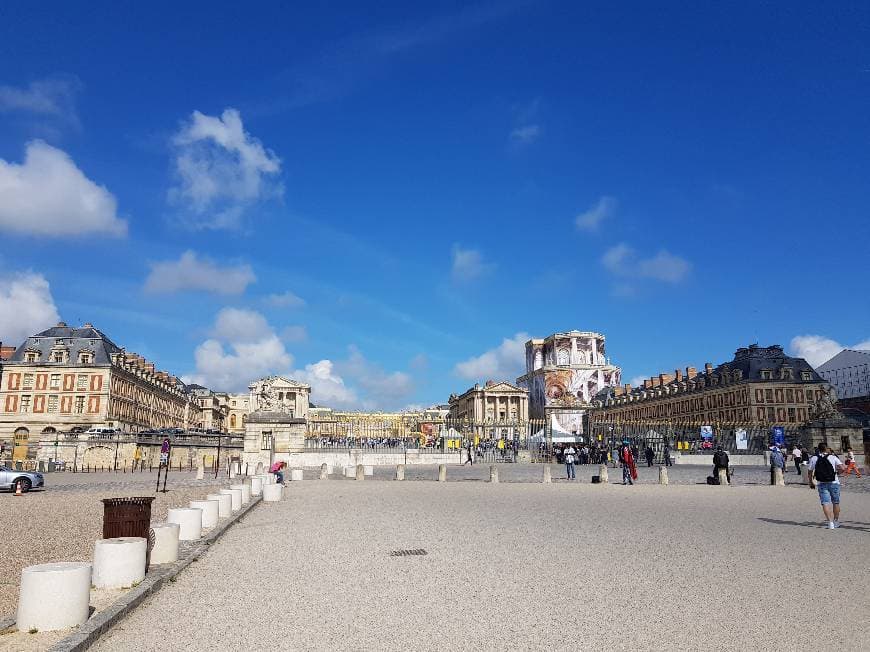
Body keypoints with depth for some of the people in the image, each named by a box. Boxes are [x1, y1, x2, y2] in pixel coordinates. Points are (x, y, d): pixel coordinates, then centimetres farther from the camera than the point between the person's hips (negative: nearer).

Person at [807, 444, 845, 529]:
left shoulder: (814, 458, 2)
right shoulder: (833, 457, -3)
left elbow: (810, 472, 4)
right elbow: (842, 468, -14)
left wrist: (811, 482, 16)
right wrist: (836, 470, 7)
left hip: (821, 484, 0)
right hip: (834, 483, 0)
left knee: (825, 503, -2)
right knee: (835, 503, 16)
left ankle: (830, 522, -16)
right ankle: (836, 522, 28)